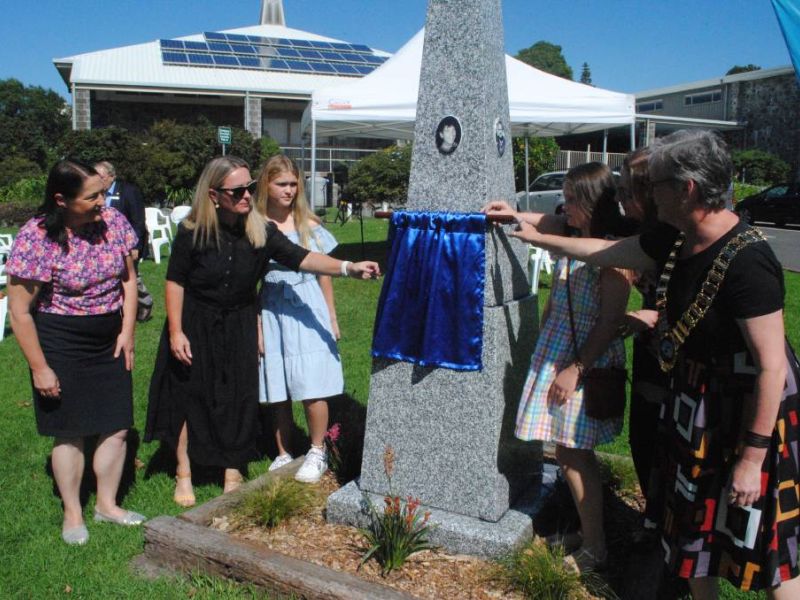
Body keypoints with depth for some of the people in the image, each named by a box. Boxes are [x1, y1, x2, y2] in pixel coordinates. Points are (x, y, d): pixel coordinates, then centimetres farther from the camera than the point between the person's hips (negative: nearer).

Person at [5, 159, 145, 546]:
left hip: (111, 343, 5)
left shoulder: (113, 222, -5)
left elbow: (128, 277, 8)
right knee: (70, 432, 7)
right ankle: (72, 513, 26)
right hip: (61, 347, -4)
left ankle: (107, 504, 29)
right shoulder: (36, 238, -19)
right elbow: (19, 311, -14)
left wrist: (127, 330, 1)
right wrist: (39, 367, -12)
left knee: (117, 427, 9)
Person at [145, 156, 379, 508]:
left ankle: (233, 472, 24)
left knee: (239, 399, 7)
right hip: (195, 324, -2)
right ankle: (184, 475, 23)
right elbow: (175, 282, -9)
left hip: (238, 326, 2)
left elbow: (300, 258, -17)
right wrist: (175, 332, -11)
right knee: (188, 396, 6)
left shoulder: (260, 231, -11)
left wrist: (348, 267, -30)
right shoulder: (192, 233, -16)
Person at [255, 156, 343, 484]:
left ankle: (317, 453, 15)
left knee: (312, 389, -3)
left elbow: (323, 272, 8)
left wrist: (332, 317, 8)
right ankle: (283, 454, 25)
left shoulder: (309, 224, 2)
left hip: (307, 310, 0)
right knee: (277, 391, 9)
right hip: (272, 311, 1)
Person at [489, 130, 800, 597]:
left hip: (751, 412, -8)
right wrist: (540, 239, 22)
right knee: (696, 527, 21)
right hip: (695, 404, 8)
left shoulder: (746, 261, -28)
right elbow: (608, 251, 14)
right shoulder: (677, 242, -2)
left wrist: (752, 458, -24)